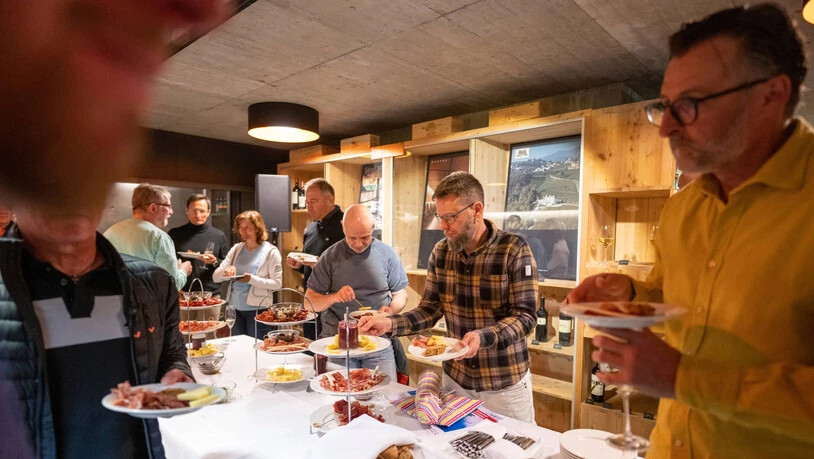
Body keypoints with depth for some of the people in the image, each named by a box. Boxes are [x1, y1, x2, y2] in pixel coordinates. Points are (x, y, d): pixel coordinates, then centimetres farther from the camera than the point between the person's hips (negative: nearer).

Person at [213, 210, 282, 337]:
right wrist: (225, 270, -14)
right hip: (236, 308, 5)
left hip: (257, 309, -5)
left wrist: (252, 279, -23)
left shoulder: (271, 251, -5)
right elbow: (215, 277, 8)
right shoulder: (236, 249, 10)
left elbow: (277, 283, -11)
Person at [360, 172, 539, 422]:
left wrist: (483, 337, -33)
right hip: (455, 378, 4)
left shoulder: (514, 250, -17)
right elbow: (429, 309, -1)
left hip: (505, 383, -3)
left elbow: (525, 317, -17)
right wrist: (390, 323, -17)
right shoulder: (441, 252, -3)